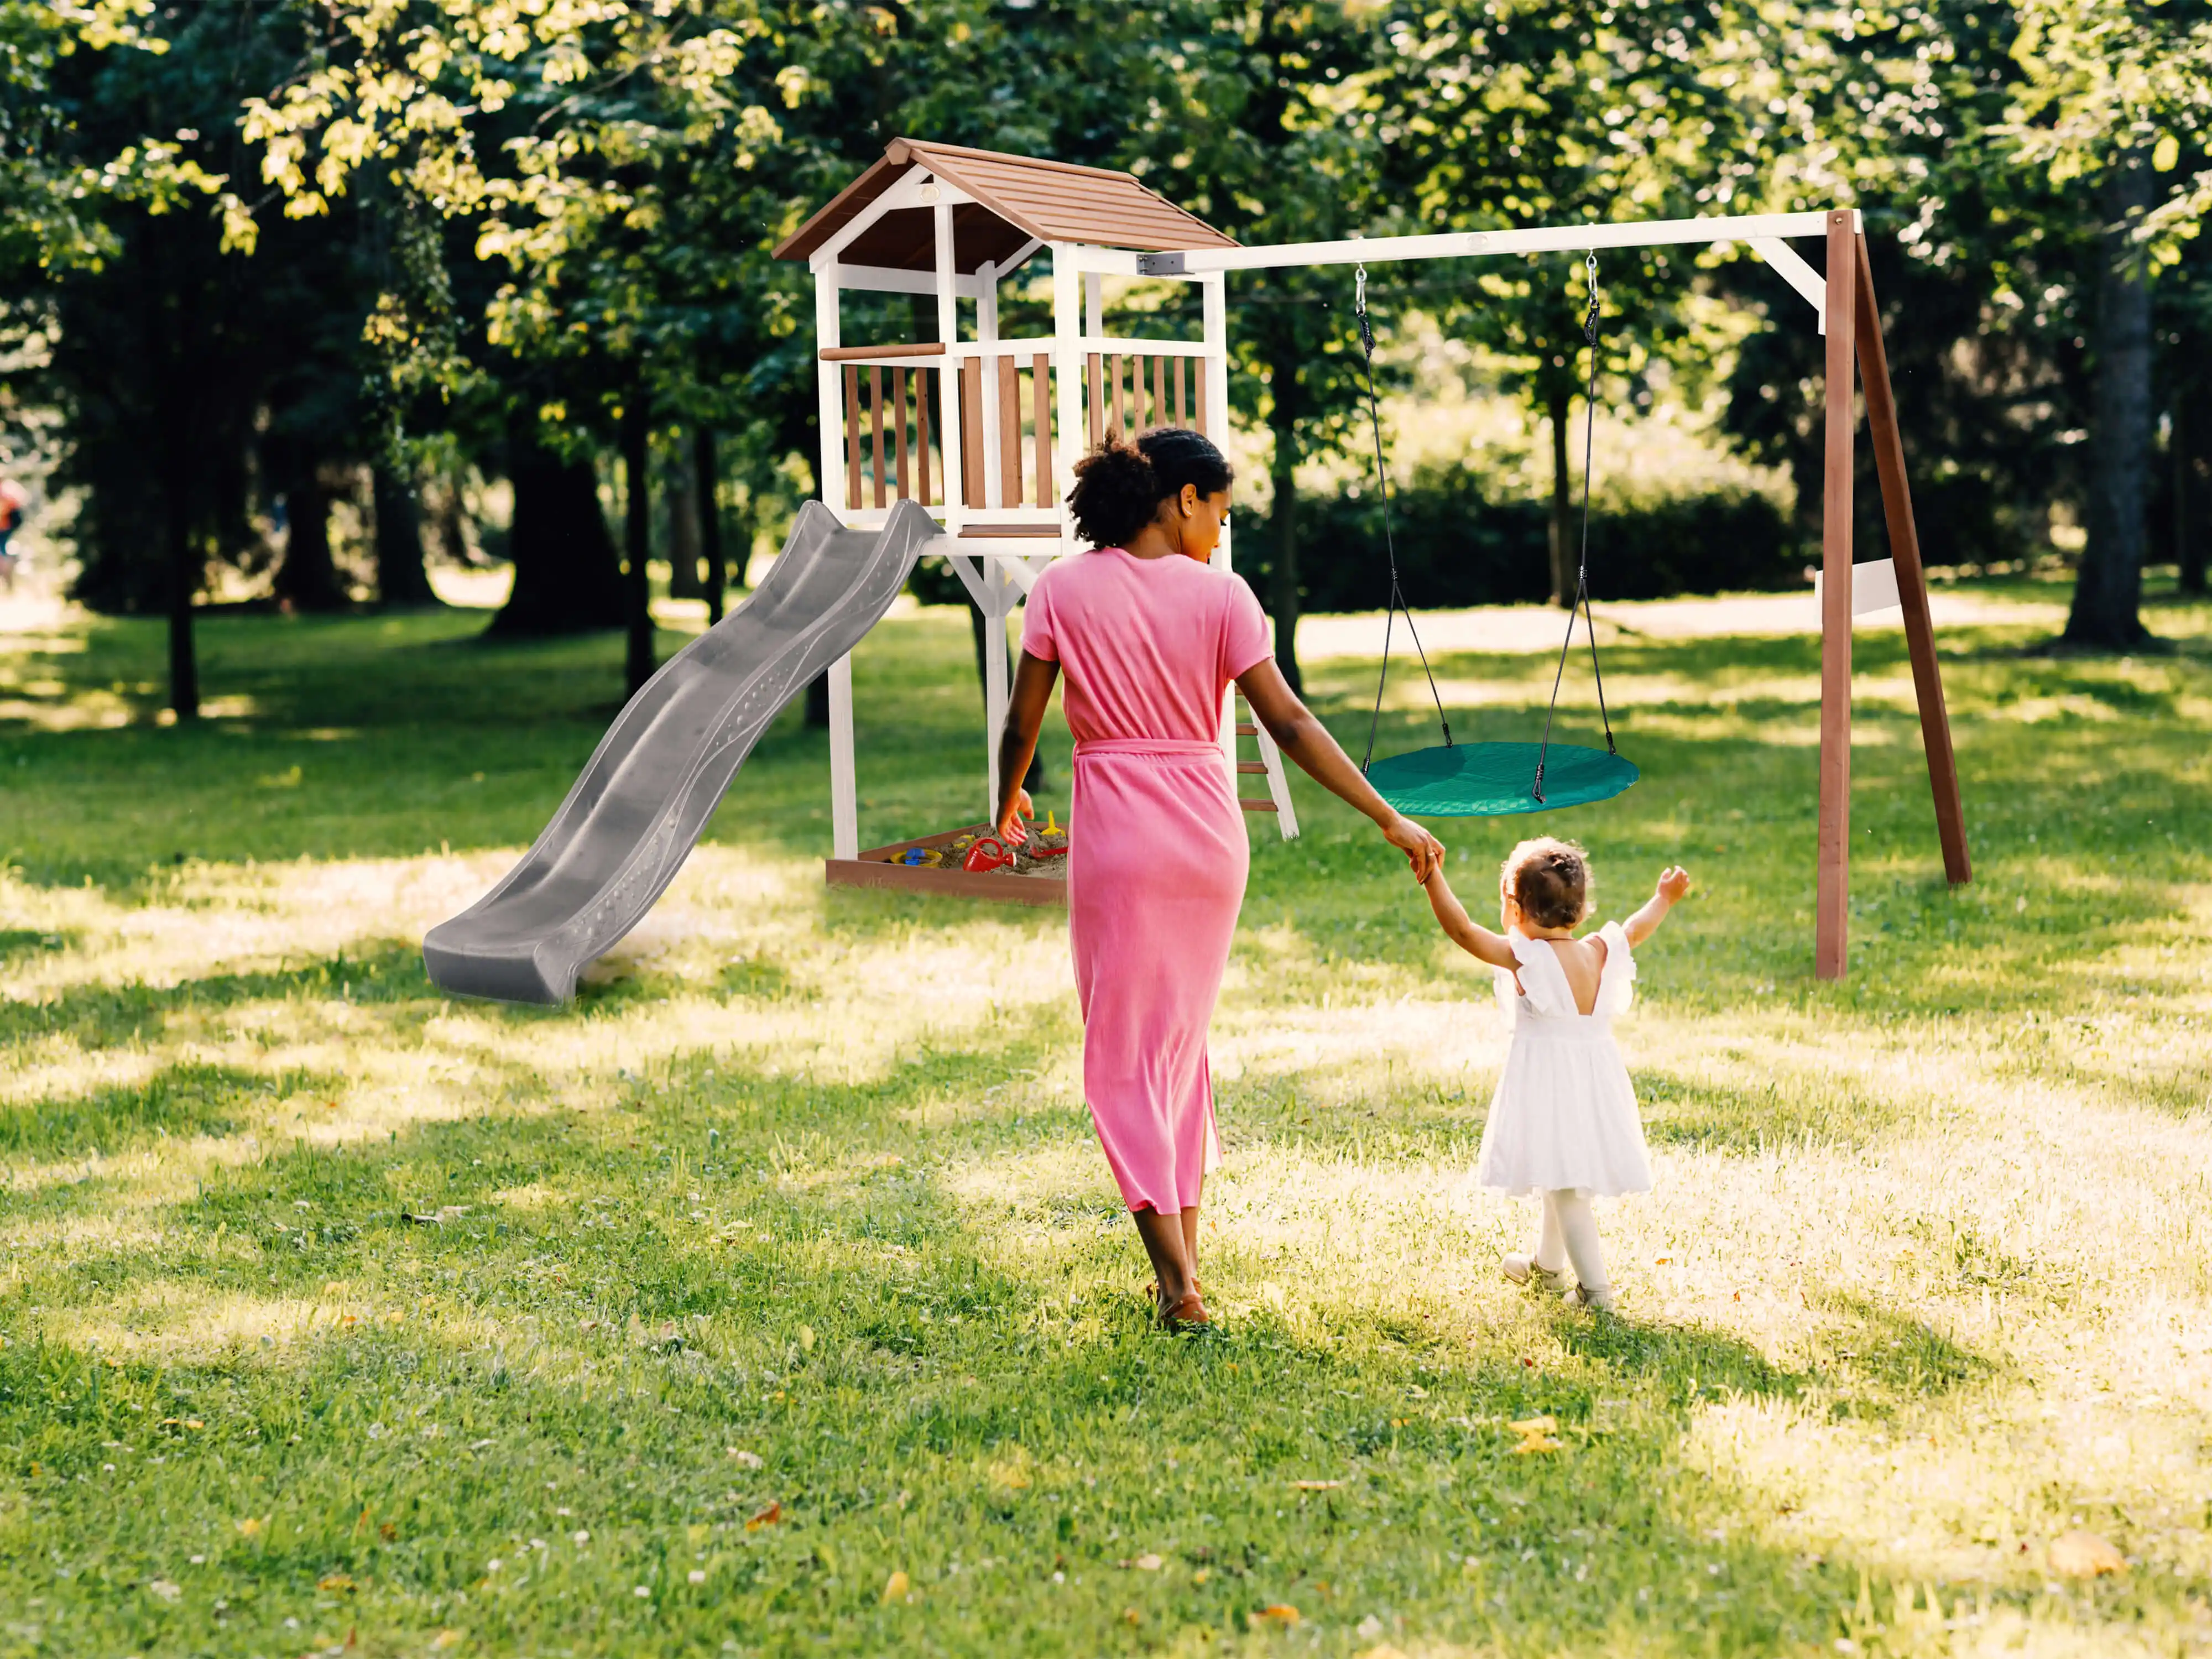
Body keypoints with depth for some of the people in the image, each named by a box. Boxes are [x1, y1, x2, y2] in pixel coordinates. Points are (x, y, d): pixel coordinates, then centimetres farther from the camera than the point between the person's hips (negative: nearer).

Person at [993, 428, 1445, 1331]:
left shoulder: (1063, 590, -4)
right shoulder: (1220, 595, -4)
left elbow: (1022, 724, 0)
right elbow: (1289, 724, -7)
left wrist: (1008, 803, 21)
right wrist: (1390, 821, -3)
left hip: (1116, 832, -2)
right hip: (1209, 829, 2)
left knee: (1123, 1053, 4)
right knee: (1183, 1038, 18)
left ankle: (1177, 1281, -4)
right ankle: (1184, 1255, 22)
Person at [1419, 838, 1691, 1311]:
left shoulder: (1524, 957, -16)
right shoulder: (1599, 953, 1)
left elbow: (1463, 930, -23)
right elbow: (1636, 930, 20)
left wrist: (1433, 878, -22)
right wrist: (1664, 900, 38)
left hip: (1547, 1084, -7)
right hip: (1595, 1081, 7)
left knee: (1564, 1186, -5)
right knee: (1561, 1180, 24)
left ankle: (1595, 1287, -9)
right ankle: (1547, 1264, 42)